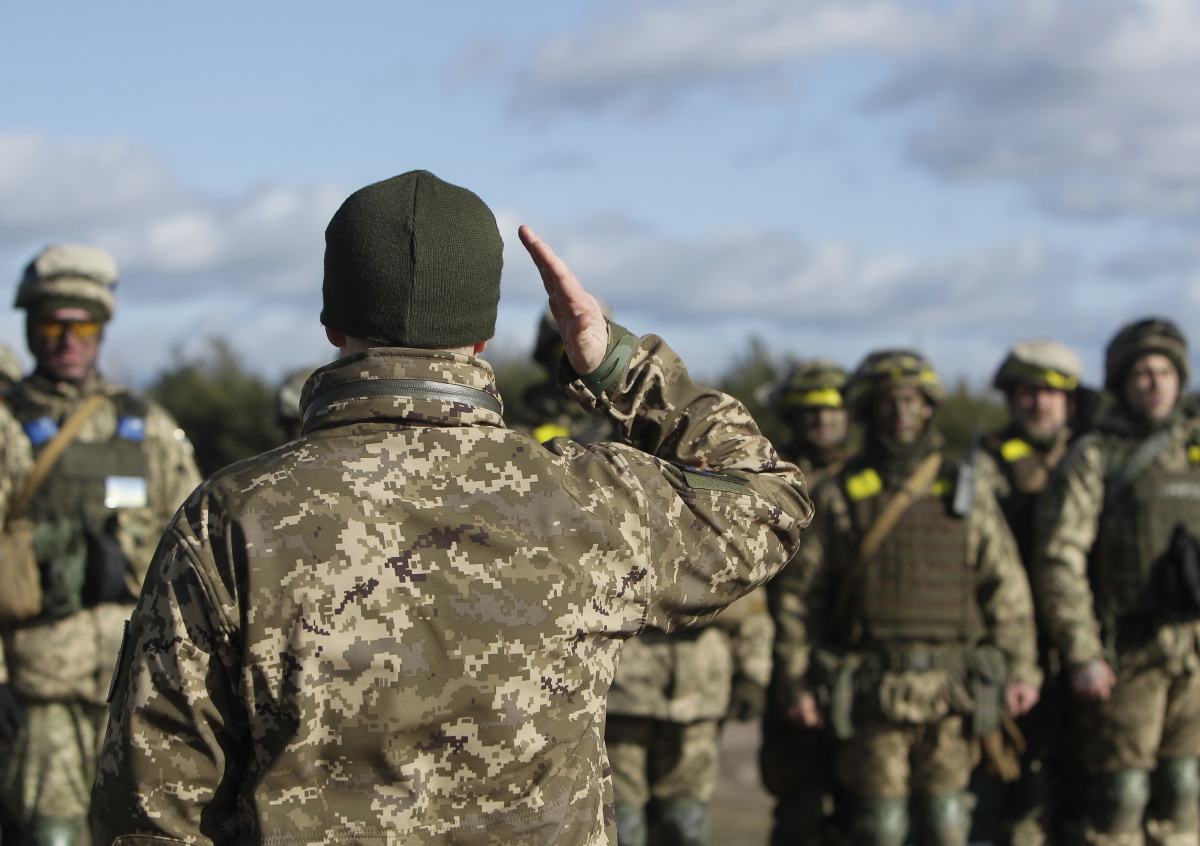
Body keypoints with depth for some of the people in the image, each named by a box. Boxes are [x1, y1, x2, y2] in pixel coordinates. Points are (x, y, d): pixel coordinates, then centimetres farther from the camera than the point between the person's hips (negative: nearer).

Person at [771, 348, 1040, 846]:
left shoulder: (968, 491, 11)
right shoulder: (838, 497, 5)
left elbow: (1007, 586, 11)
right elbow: (796, 592, 6)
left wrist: (1020, 669, 5)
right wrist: (797, 682, 1)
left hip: (950, 692, 2)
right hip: (872, 692, -2)